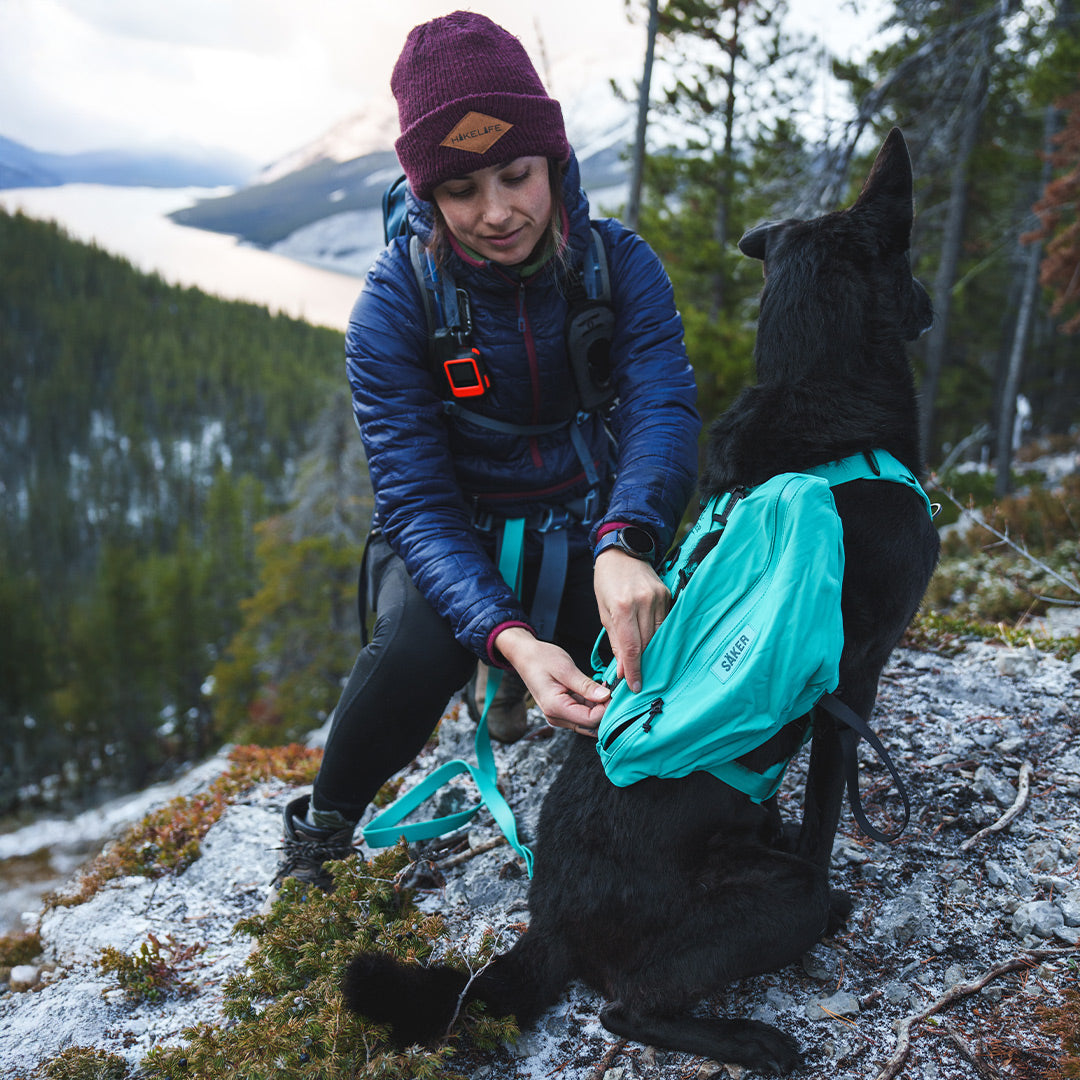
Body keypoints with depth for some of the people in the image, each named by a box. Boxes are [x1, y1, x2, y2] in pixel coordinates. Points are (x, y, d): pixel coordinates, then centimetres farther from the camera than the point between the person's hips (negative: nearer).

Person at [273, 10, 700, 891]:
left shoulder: (620, 263, -11)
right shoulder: (395, 303, -18)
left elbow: (662, 406, -26)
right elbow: (417, 500, -24)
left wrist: (623, 542, -49)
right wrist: (512, 639, -42)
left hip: (586, 528, 3)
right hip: (454, 539, -2)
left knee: (645, 648, -25)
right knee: (419, 647, -34)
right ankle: (319, 831, -3)